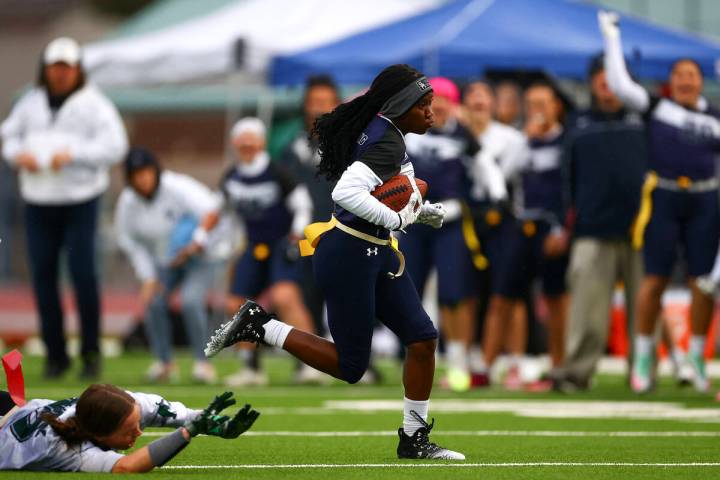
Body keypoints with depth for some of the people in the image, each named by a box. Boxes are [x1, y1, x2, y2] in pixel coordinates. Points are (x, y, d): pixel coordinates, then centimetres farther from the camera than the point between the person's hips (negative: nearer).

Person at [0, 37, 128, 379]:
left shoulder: (93, 104, -1)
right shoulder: (31, 103, 12)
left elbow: (114, 146, -9)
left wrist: (73, 154, -18)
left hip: (79, 200, -4)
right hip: (38, 200, 4)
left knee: (83, 273, -9)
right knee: (43, 275, 2)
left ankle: (91, 351, 2)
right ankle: (55, 354, 10)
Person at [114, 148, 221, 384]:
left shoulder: (176, 187, -23)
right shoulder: (127, 203, -8)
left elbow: (211, 211, -29)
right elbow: (130, 243, 2)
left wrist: (197, 242, -39)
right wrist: (148, 278, -5)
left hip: (197, 259, -5)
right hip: (162, 262, 5)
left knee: (190, 301, -26)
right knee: (153, 302, -15)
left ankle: (202, 362, -14)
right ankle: (164, 362, 4)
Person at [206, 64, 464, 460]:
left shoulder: (376, 131, 9)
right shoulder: (388, 143, -21)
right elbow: (346, 192, -34)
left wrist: (419, 209, 13)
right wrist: (397, 219, -26)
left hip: (377, 253, 10)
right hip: (349, 256, -10)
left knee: (422, 338, 7)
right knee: (349, 366, -1)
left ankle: (414, 439, 15)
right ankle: (259, 326, 6)